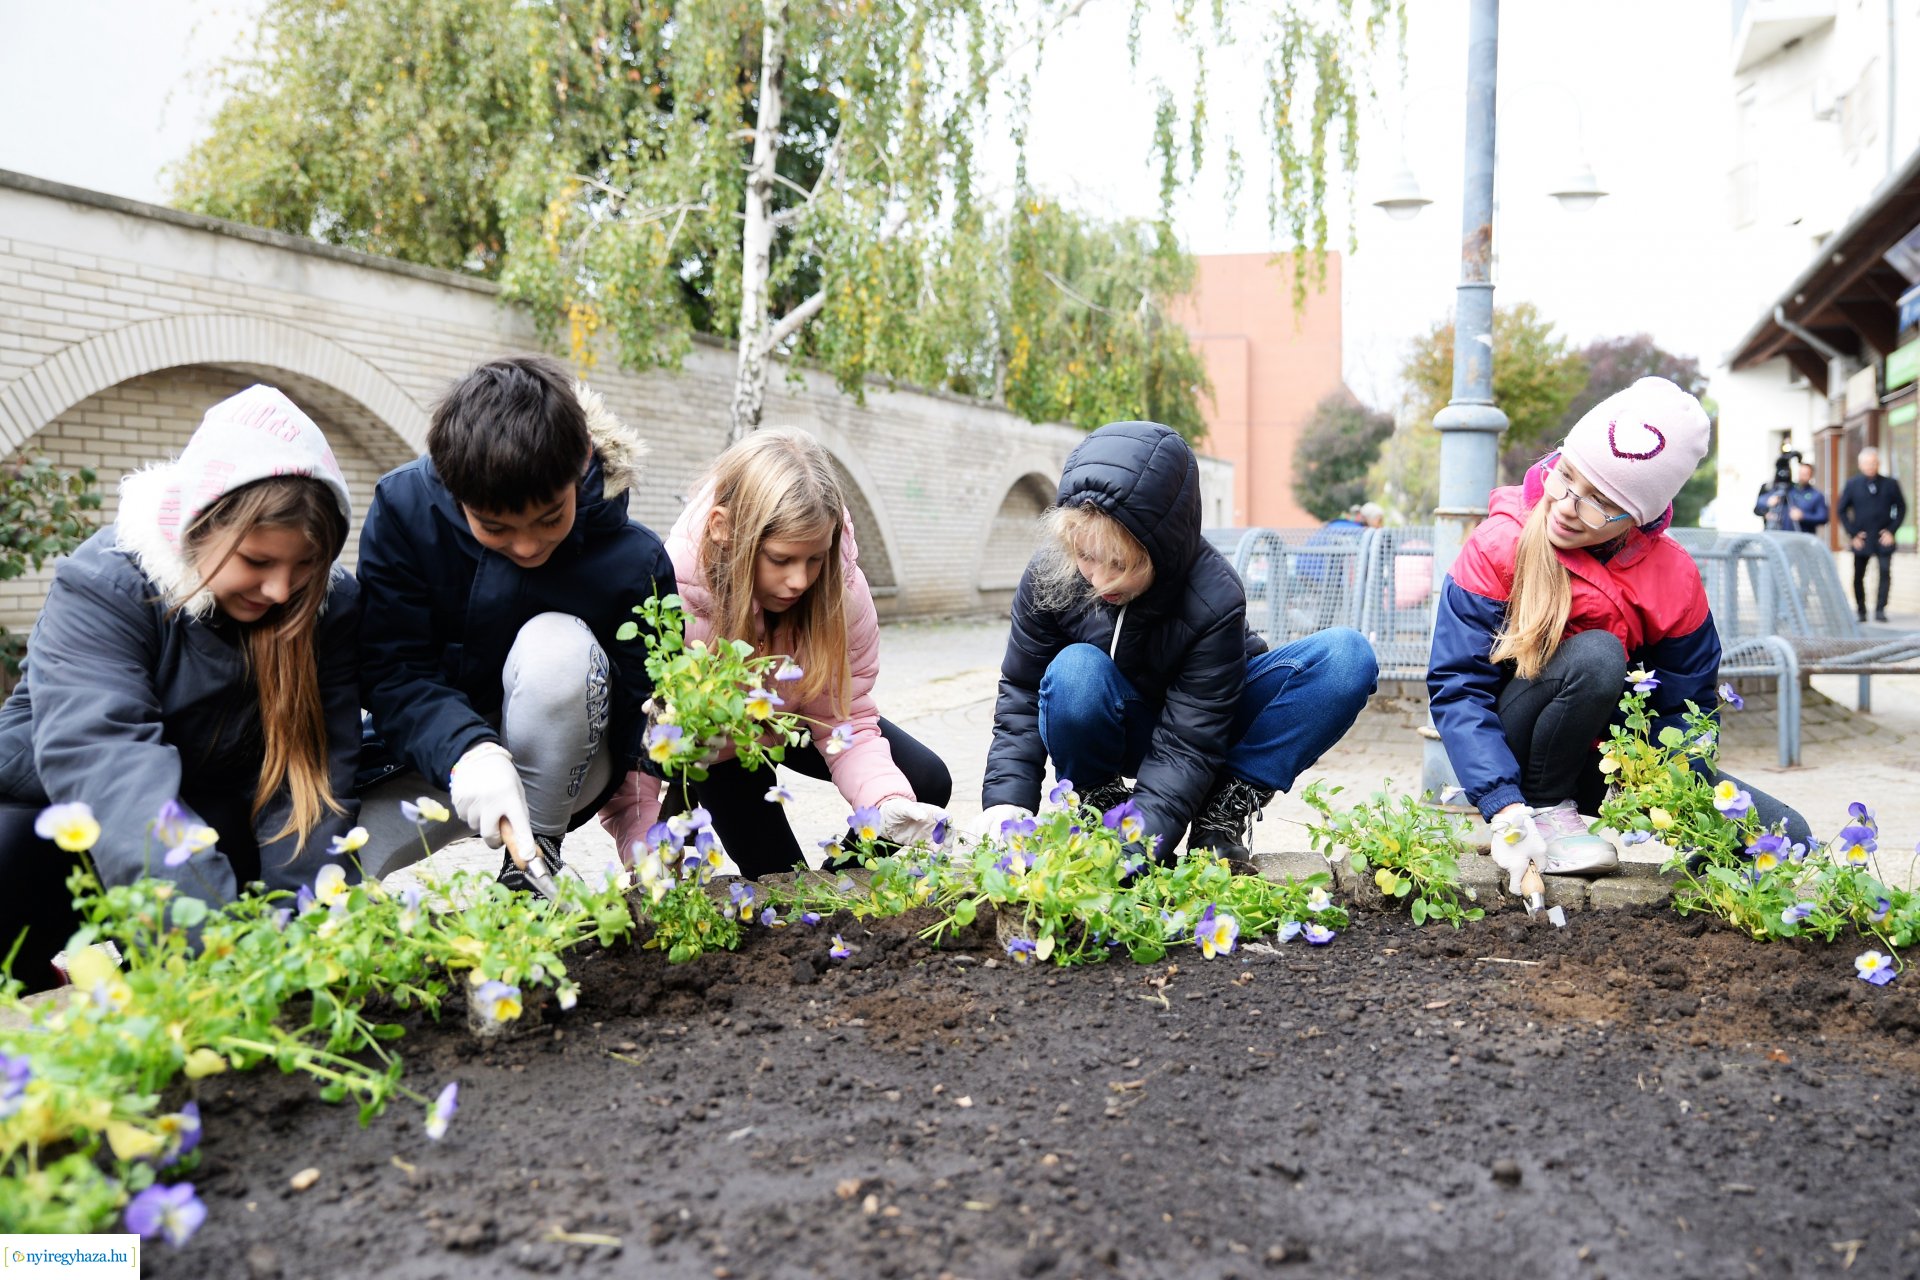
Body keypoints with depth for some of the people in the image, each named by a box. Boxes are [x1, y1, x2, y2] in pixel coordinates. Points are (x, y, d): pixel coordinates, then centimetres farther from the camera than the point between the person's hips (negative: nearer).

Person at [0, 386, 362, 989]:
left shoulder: (332, 605, -14)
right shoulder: (103, 585, -26)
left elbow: (317, 766, -19)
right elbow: (102, 758, -41)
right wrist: (212, 924, -56)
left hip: (214, 810, 2)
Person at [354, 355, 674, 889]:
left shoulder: (635, 562, -21)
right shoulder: (403, 506, -18)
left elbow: (645, 724, -15)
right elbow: (392, 674, -19)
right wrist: (467, 751, -38)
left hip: (558, 773, 0)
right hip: (431, 757, 0)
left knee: (555, 644, -33)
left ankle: (536, 859, -14)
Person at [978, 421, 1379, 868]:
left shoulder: (1214, 601, -31)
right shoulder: (1048, 576, -24)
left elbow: (1186, 746, -32)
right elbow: (1021, 695, -14)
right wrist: (1007, 797, -30)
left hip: (1206, 715, 0)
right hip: (1114, 731, 1)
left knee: (1347, 656, -25)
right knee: (1075, 670, -37)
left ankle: (1222, 816, -18)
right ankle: (1096, 809, -11)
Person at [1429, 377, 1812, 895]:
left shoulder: (1674, 578, -10)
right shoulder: (1498, 547, -19)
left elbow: (1684, 711, -4)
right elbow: (1457, 687, -22)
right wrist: (1506, 807, -34)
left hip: (1604, 764, 3)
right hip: (1512, 752, -3)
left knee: (1786, 836, -10)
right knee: (1595, 657, -32)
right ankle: (1544, 812, -12)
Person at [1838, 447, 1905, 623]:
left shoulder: (1890, 484, 3)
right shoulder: (1852, 485, 3)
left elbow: (1901, 508, 9)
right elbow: (1842, 510, 6)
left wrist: (1891, 530, -1)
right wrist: (1852, 534, -1)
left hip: (1883, 538, -1)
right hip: (1861, 540, 1)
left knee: (1885, 572, -13)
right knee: (1858, 577, 4)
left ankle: (1880, 610, -8)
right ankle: (1861, 611, 16)